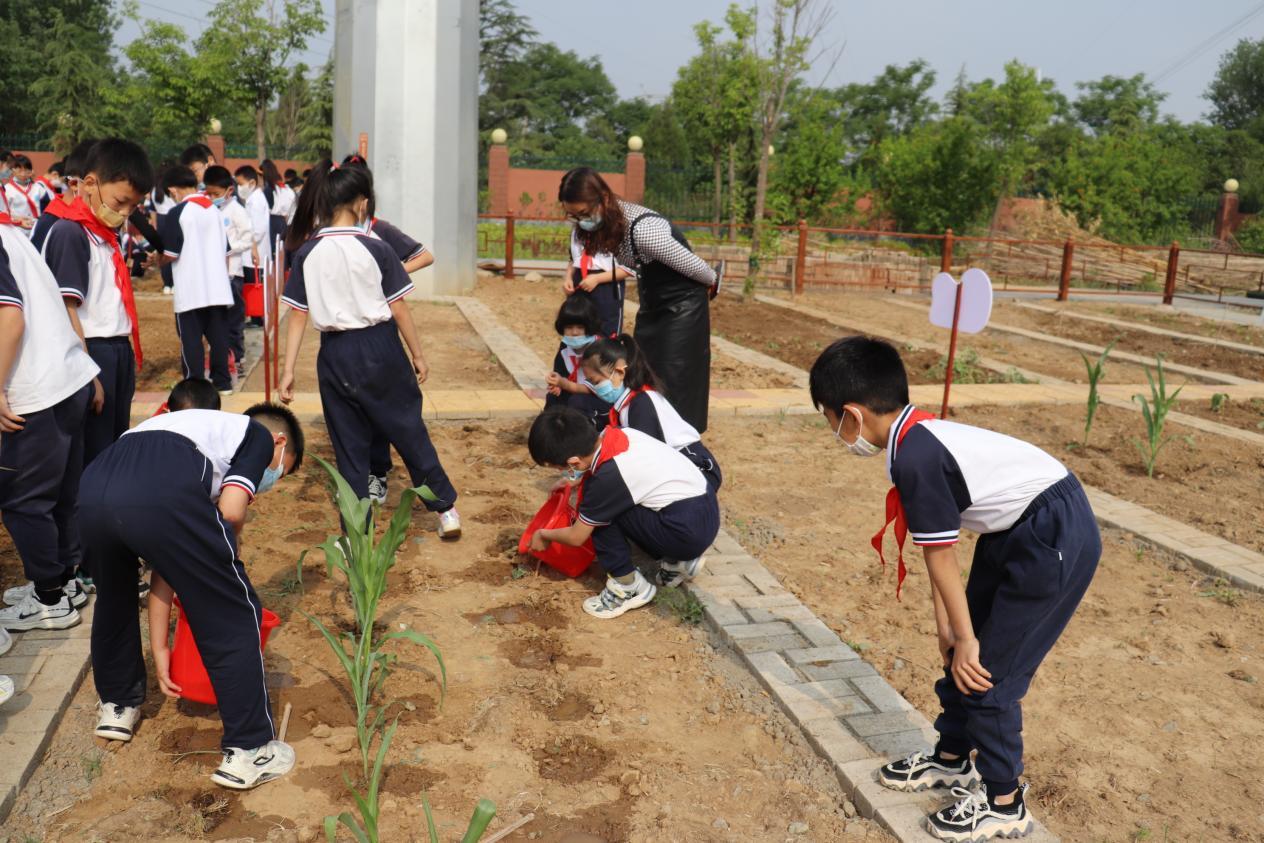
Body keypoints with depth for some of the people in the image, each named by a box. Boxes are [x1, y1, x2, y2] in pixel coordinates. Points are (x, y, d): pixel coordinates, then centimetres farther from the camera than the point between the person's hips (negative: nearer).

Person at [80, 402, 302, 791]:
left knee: (113, 601, 36)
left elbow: (164, 563, 36)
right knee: (233, 618, 9)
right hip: (162, 497, -7)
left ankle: (117, 705, 55)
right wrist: (226, 550, 26)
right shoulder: (259, 434, 25)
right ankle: (248, 751, 16)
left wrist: (159, 647, 37)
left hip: (93, 490, 8)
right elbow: (231, 511, 3)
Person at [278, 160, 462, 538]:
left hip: (335, 356, 2)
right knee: (409, 431, 12)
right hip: (379, 349, -2)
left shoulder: (307, 254, -3)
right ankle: (445, 509, 21)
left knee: (349, 443, 12)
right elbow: (399, 308, -6)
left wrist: (288, 369, 2)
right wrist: (418, 355, 4)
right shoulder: (375, 249, -10)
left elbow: (299, 315, -2)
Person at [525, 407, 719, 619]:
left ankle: (629, 587, 2)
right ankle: (679, 561, 20)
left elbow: (576, 537, -5)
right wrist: (573, 480, 30)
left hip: (690, 531, -9)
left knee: (602, 513, -8)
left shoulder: (608, 477, -20)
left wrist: (543, 535, 13)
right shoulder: (615, 435, -1)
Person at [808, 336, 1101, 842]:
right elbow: (939, 550, 10)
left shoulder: (912, 457, -24)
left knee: (988, 671, 0)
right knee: (961, 655, 17)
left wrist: (966, 639, -6)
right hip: (1018, 530, 10)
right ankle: (951, 760, 37)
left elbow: (941, 558, -16)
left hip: (1056, 540, -9)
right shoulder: (921, 437, 5)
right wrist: (947, 627, 15)